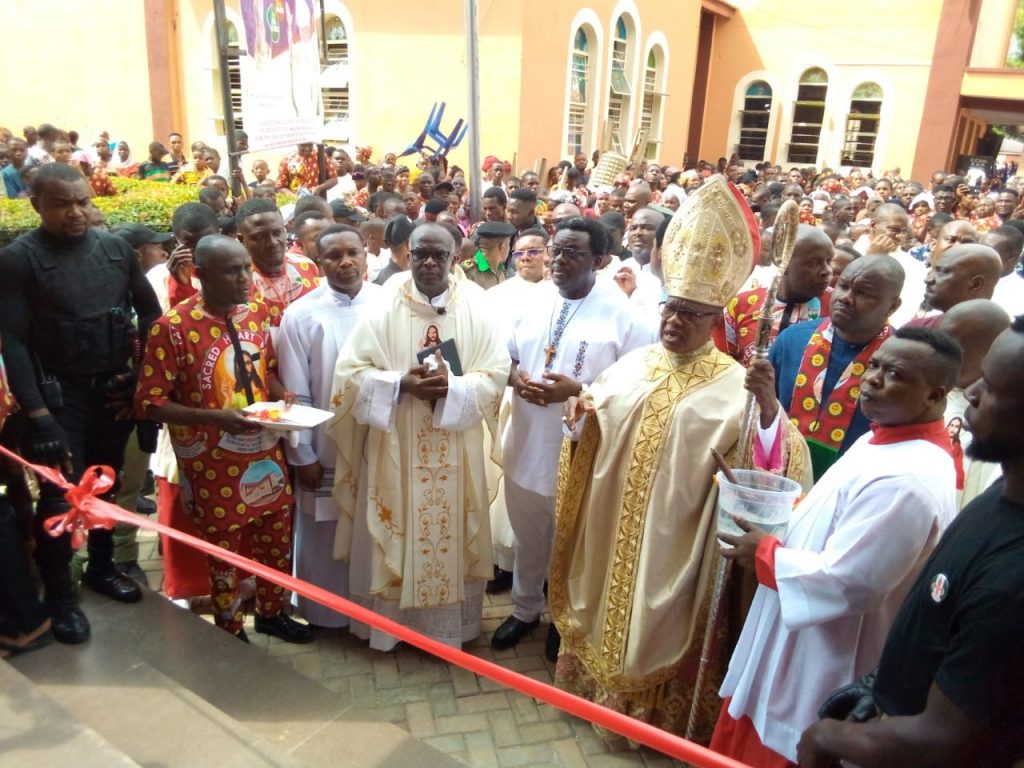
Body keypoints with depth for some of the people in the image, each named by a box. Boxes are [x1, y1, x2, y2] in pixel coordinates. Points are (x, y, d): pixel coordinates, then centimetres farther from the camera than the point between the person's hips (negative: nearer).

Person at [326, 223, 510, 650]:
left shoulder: (476, 310, -2)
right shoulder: (383, 311, -3)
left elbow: (496, 374, -4)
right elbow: (351, 373, -5)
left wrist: (452, 386, -21)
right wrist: (401, 384, -20)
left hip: (455, 454, 1)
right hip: (394, 449, 0)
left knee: (451, 538, 11)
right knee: (393, 536, 9)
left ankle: (450, 625, 29)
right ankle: (389, 620, 28)